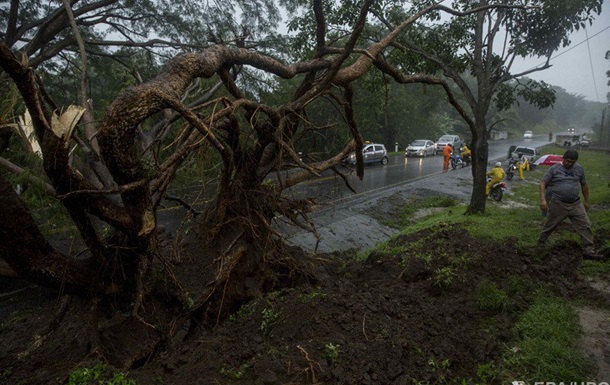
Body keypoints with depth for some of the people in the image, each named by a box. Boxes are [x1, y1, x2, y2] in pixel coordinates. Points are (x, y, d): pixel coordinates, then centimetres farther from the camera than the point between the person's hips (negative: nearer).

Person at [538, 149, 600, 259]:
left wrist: (586, 201, 21)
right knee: (549, 225, 8)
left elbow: (584, 185, 19)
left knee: (585, 226, -1)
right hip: (558, 205, -4)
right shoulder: (554, 169, -5)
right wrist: (543, 199, -19)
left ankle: (589, 251, 4)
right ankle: (540, 243, 27)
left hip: (576, 204, 4)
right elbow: (543, 183, -8)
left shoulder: (579, 169, 8)